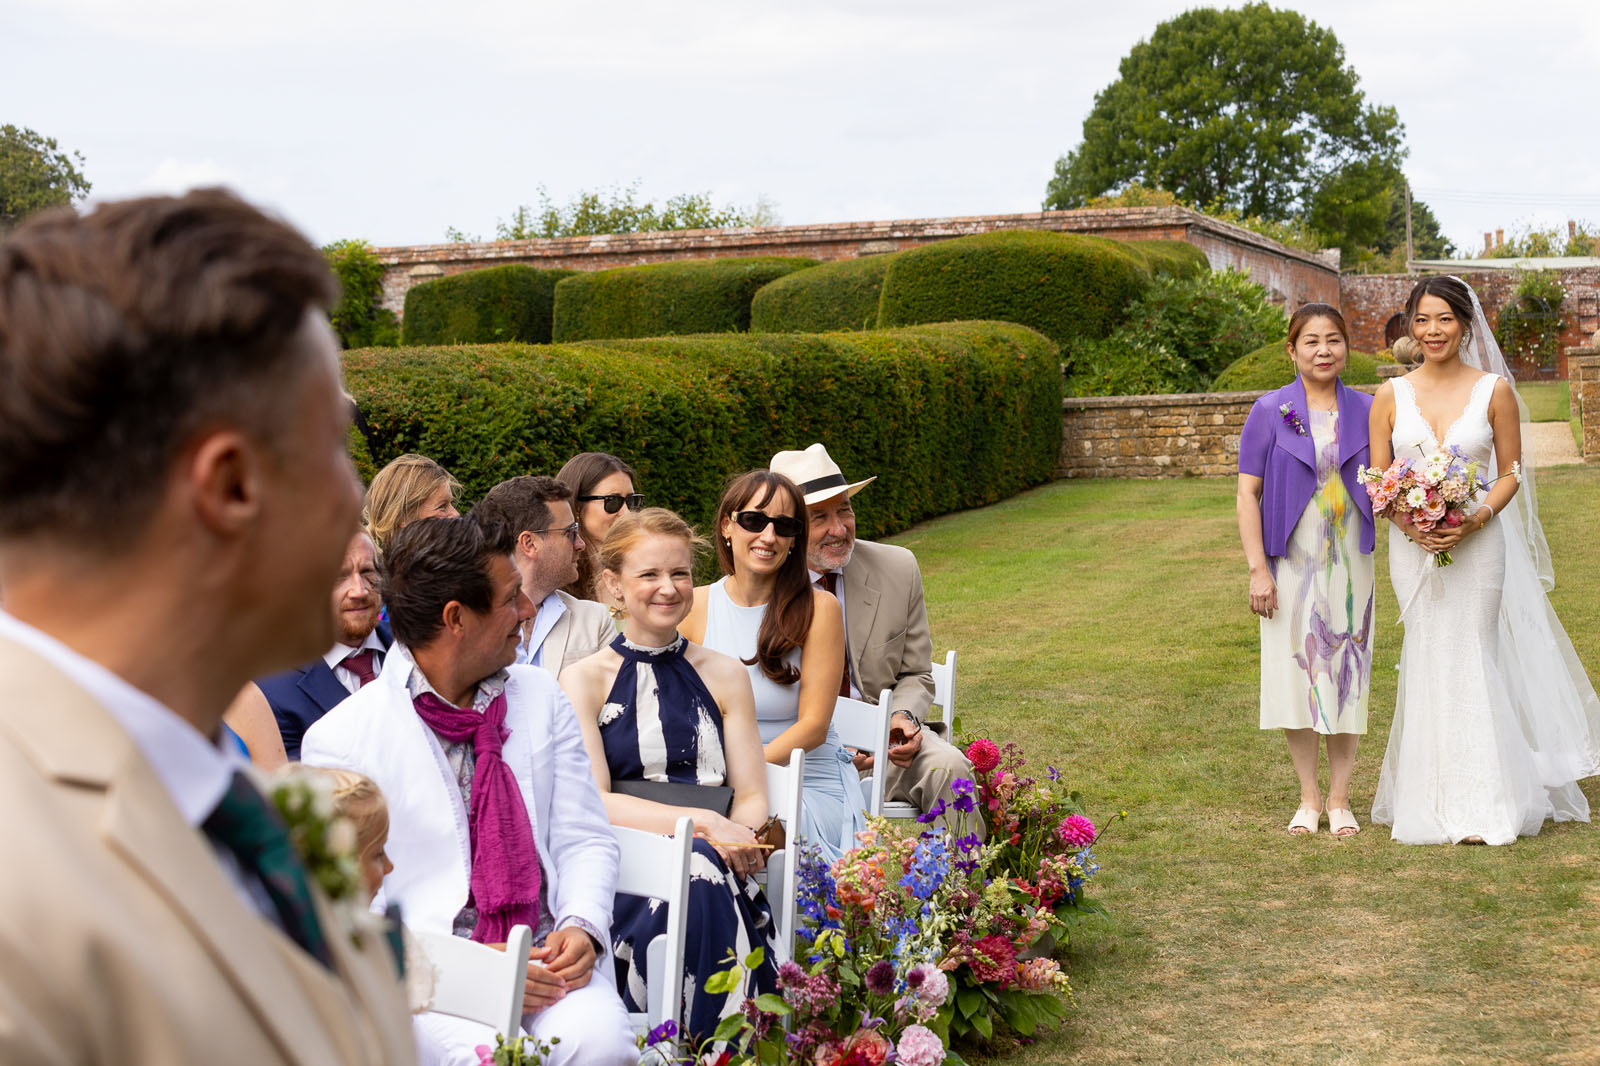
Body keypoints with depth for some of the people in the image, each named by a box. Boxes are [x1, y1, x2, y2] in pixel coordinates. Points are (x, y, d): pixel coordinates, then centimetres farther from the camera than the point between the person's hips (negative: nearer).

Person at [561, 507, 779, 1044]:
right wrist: (702, 823, -16)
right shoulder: (583, 680, 8)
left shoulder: (725, 674, 17)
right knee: (698, 869, -37)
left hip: (717, 862, 2)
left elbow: (751, 795, 14)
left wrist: (743, 839, -11)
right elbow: (592, 802, -3)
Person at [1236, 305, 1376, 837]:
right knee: (1296, 671, 2)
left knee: (1347, 673, 4)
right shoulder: (1270, 412, -2)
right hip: (1291, 563, -1)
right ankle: (1308, 797, 17)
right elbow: (1247, 494, -3)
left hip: (1349, 562, 1)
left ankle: (1340, 798, 16)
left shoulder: (1366, 410, 4)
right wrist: (1257, 568, -9)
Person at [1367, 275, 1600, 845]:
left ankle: (1480, 806, 6)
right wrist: (1409, 524, -12)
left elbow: (1511, 473, 2)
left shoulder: (1494, 390, 0)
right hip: (1412, 545, 2)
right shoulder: (1391, 396, 4)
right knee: (1428, 662, 4)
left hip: (1477, 541, -2)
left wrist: (1475, 520, -14)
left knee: (1468, 658, -4)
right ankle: (1435, 799, 15)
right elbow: (1377, 479, 6)